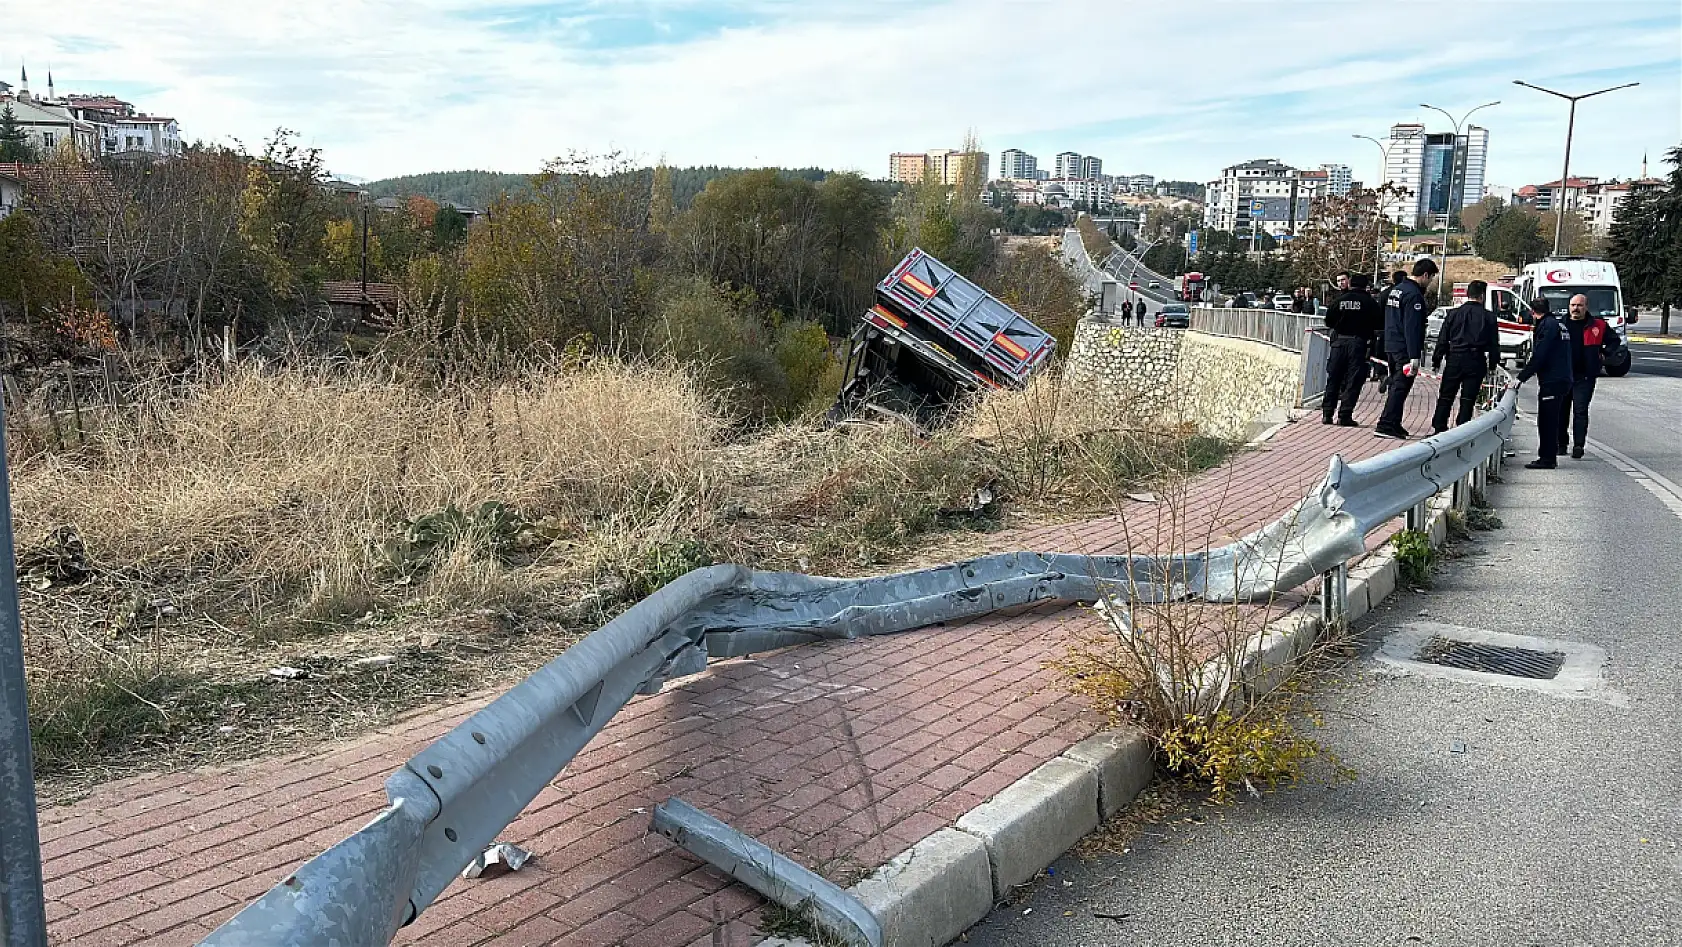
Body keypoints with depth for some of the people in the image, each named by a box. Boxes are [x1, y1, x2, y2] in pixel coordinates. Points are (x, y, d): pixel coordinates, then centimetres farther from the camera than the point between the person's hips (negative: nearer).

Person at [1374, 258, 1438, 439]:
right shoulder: (1414, 295, -15)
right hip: (1404, 349, -10)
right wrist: (1415, 356, -22)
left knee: (1396, 385, 17)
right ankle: (1386, 425, -12)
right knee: (1400, 387, -8)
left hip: (1390, 347, 10)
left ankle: (1394, 424, 22)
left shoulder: (1395, 289, 15)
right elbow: (1412, 328, -21)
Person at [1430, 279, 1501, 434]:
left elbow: (1442, 340, 3)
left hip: (1455, 359, 1)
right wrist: (1493, 365, 13)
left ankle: (1439, 429, 4)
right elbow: (1494, 344, 4)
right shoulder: (1489, 317, 0)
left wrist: (1437, 361, 9)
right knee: (1468, 399, 3)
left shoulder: (1453, 313, 1)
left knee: (1445, 397, 7)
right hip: (1476, 362, 0)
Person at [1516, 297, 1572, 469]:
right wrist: (1536, 370, 25)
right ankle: (1549, 457, 18)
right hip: (1563, 379, 10)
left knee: (1547, 420, -6)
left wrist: (1521, 378, -14)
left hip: (1552, 381, -10)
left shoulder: (1547, 325, -11)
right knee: (1550, 420, 14)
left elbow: (1538, 356, -17)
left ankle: (1547, 458, -5)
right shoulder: (1559, 324, 18)